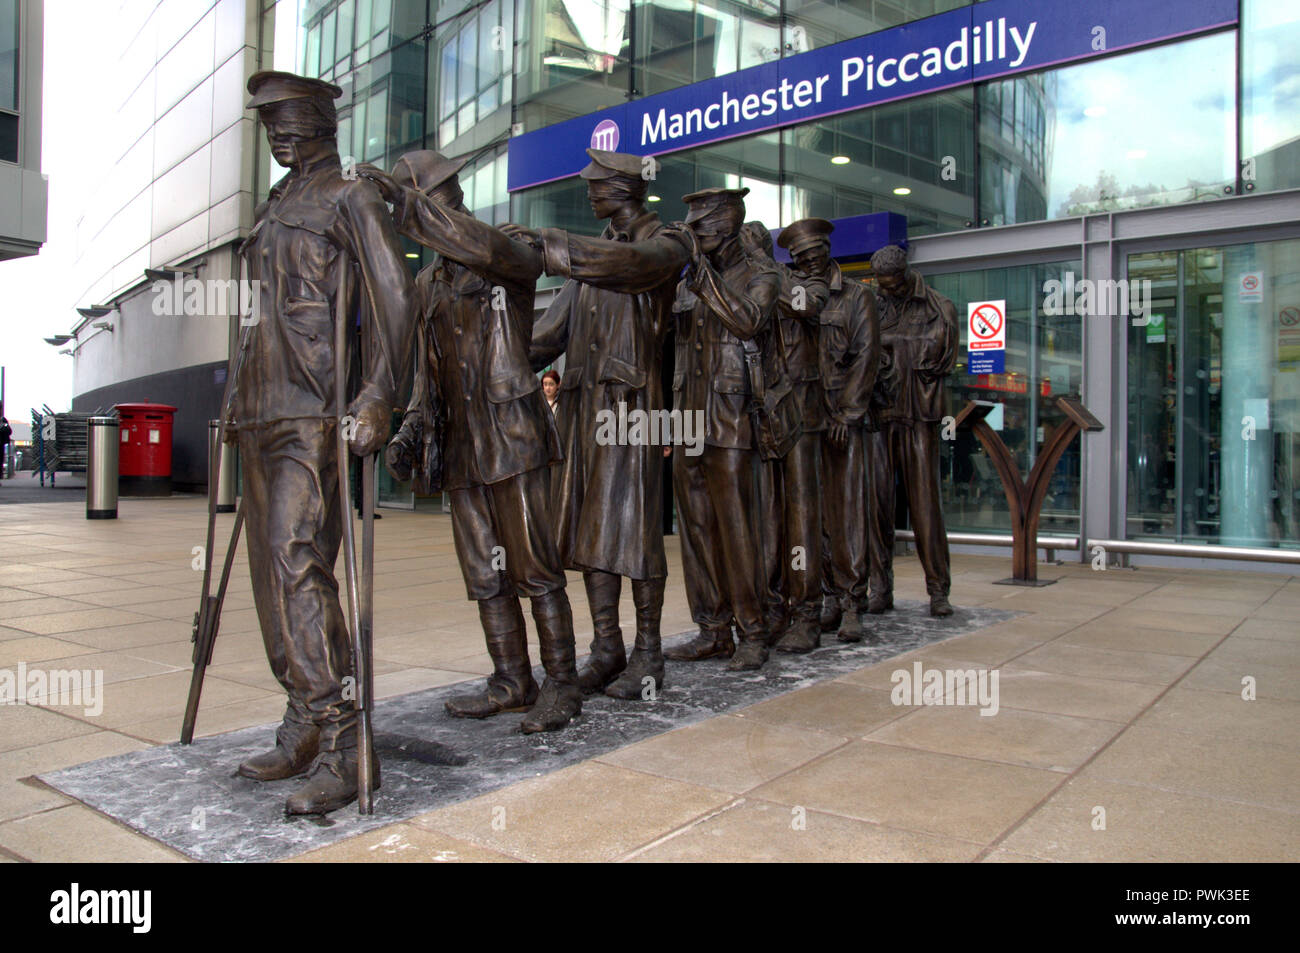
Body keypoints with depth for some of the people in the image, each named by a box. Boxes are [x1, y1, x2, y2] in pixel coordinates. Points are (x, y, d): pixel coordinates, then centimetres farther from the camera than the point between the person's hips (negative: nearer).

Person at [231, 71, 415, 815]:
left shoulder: (350, 197, 1)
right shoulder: (273, 209, 25)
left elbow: (392, 298, -10)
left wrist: (378, 399, -20)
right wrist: (241, 398, 25)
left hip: (316, 411, -8)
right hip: (262, 412, 9)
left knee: (298, 563, -17)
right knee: (275, 569, 7)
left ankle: (342, 745, -13)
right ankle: (306, 730, 16)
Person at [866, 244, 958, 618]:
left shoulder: (939, 309, 8)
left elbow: (937, 352, -8)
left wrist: (888, 341, -8)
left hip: (918, 418, -2)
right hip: (876, 416, 2)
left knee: (925, 502, -3)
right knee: (876, 501, -2)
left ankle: (938, 590, 5)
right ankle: (881, 589, 5)